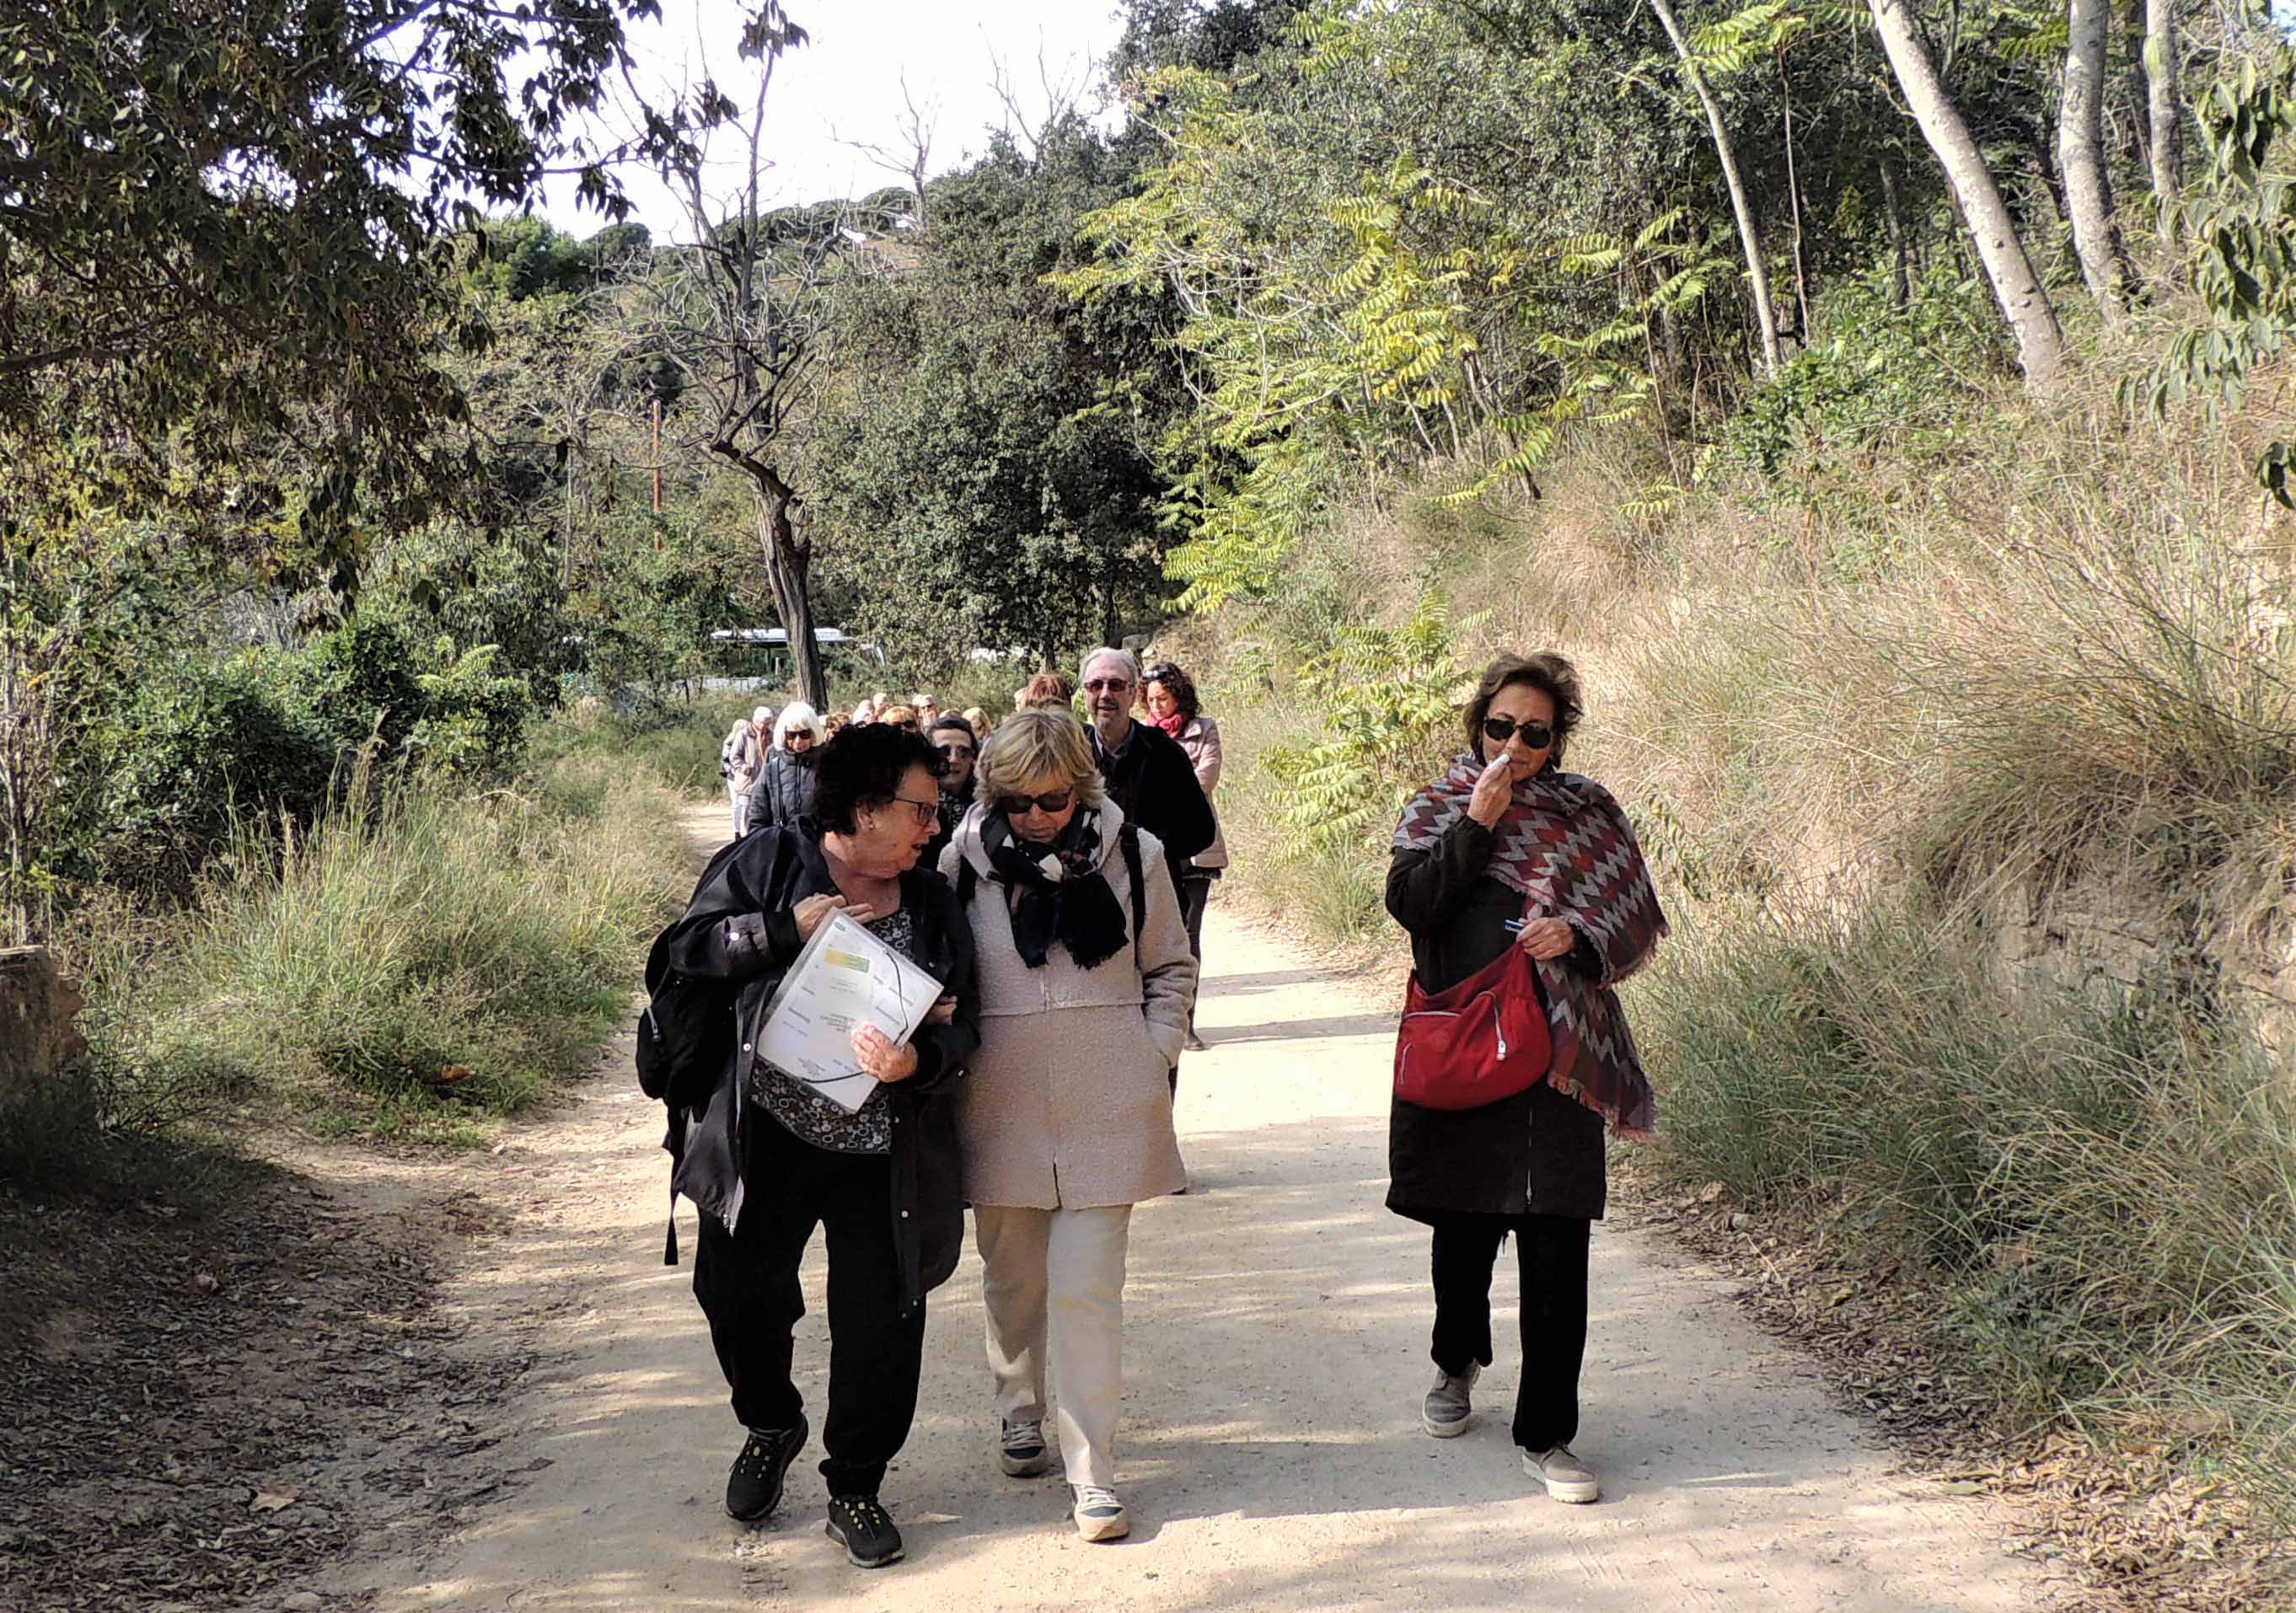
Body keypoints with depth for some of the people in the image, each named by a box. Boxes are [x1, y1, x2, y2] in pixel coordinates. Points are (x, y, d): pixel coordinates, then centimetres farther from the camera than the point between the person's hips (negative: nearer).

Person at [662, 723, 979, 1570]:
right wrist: (786, 929, -16)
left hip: (884, 1155, 2)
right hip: (766, 1136, -2)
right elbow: (690, 944, -4)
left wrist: (921, 1062, -19)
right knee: (741, 1296, 8)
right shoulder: (768, 861, -1)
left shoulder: (934, 902, 7)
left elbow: (963, 1025, 4)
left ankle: (855, 1488, 23)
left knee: (882, 1325, 3)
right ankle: (771, 1426, 40)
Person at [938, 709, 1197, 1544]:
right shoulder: (964, 859, -4)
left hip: (1105, 1108, -1)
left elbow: (1172, 968, 9)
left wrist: (1153, 1057, 0)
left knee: (1087, 1287, -5)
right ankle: (1019, 1409, 41)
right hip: (1001, 1108, 1)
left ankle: (1093, 1473, 3)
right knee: (1012, 1277, 16)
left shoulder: (1132, 855, -3)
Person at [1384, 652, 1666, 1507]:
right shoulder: (1435, 809, 7)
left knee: (1555, 1245, -5)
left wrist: (1576, 936, -13)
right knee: (1462, 1222, 13)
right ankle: (1457, 1361, 43)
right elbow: (1409, 904, -9)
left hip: (1556, 1051, -1)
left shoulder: (1589, 811, 6)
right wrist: (1478, 820, -13)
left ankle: (1546, 1435, 3)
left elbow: (1637, 923, 7)